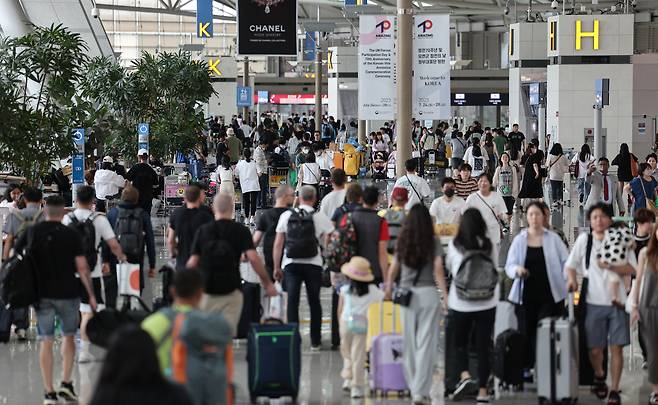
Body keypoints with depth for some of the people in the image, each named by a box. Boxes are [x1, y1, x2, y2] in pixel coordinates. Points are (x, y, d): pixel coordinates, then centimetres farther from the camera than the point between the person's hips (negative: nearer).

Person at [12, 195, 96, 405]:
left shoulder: (32, 232, 0)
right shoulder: (71, 235, -7)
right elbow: (82, 267, -9)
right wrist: (91, 295, -1)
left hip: (42, 293, 1)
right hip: (68, 293, -1)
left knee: (46, 342, 4)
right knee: (69, 336, 17)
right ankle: (66, 383, 8)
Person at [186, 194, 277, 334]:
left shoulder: (203, 230, 2)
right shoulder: (241, 230, -3)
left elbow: (193, 262, 0)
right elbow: (253, 258, -14)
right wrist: (267, 283, -7)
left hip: (206, 290, 1)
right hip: (231, 290, -1)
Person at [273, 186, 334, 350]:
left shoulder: (286, 216, 3)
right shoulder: (320, 218, -1)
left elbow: (278, 244, 4)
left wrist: (277, 267, 10)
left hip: (290, 264, 0)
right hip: (313, 264, 0)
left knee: (292, 302, 3)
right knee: (314, 302, 12)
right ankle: (315, 341, 17)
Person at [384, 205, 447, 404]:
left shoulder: (403, 241, 5)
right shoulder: (434, 242, -4)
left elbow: (393, 269, 11)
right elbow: (438, 270, -10)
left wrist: (389, 287, 28)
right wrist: (445, 297, -9)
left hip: (407, 293, 3)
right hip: (428, 293, -3)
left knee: (409, 343, 13)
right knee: (426, 343, -2)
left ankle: (414, 388, 20)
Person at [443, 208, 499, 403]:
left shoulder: (454, 245, -6)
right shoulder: (488, 246, -5)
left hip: (461, 302, -1)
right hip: (486, 302, 1)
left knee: (460, 343, 17)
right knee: (483, 346, 8)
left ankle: (465, 377, -5)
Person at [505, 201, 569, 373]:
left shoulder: (553, 239, 5)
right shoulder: (519, 240, 8)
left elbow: (566, 262, 6)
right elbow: (509, 265, 5)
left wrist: (569, 281, -10)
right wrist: (517, 270, -18)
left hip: (549, 296, -1)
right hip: (526, 297, 1)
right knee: (526, 334, 2)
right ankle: (526, 370, 10)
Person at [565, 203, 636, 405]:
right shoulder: (584, 239, 3)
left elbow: (632, 269, -4)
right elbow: (570, 264, 7)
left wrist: (610, 266, -18)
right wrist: (571, 278, -13)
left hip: (617, 301, 0)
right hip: (594, 302, 0)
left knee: (616, 348, -3)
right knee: (594, 349, 4)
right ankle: (599, 376, 34)